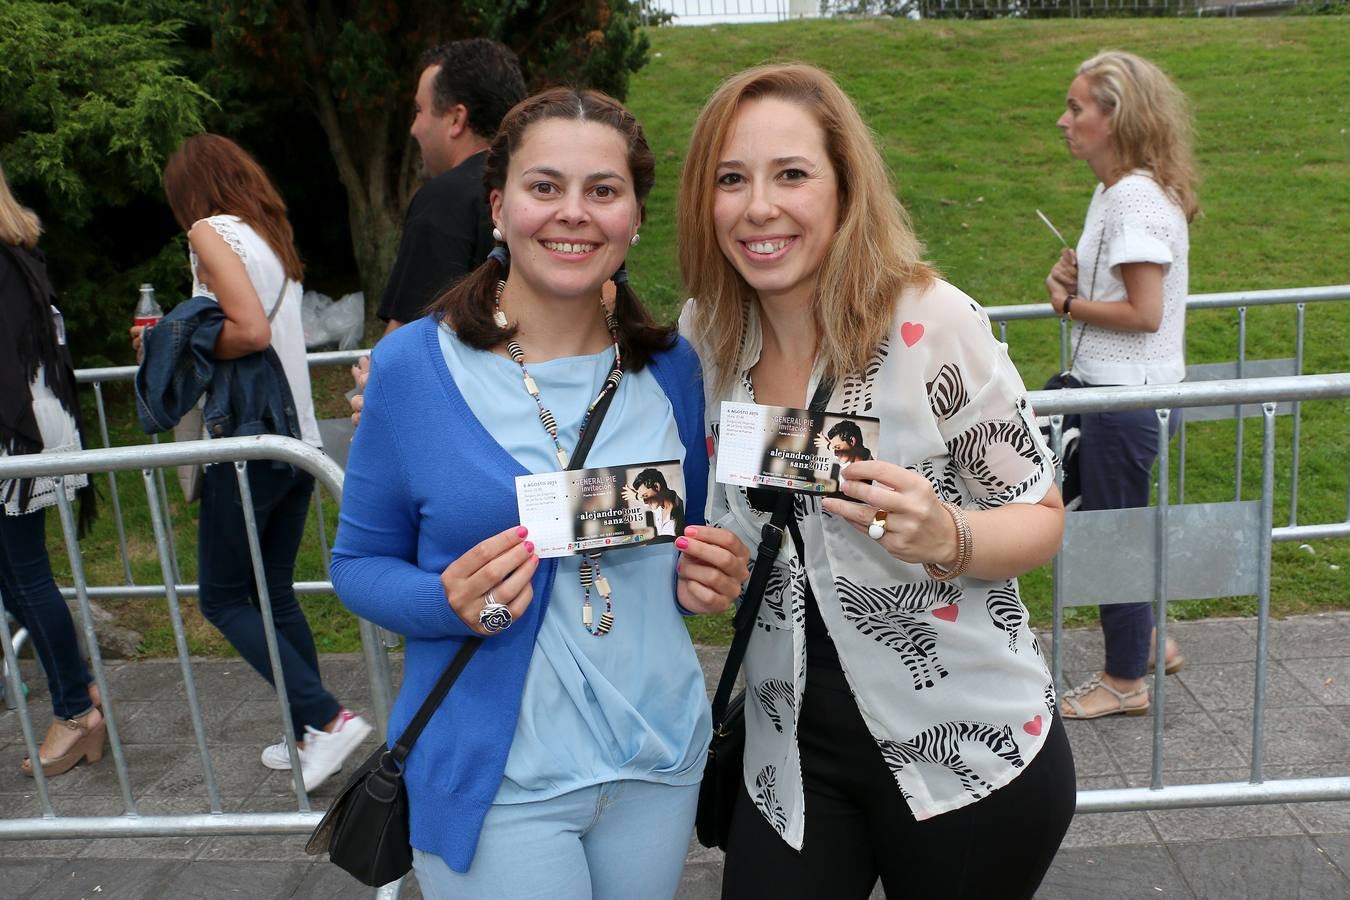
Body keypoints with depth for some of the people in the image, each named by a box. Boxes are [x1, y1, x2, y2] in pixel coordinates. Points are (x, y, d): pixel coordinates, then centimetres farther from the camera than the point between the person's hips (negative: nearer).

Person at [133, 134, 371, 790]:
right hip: (297, 435, 8)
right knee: (275, 594, 16)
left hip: (249, 444, -8)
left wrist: (177, 345, -7)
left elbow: (251, 329, -22)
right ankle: (312, 737, 22)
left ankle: (327, 719, -2)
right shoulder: (272, 234, 16)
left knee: (223, 598, 4)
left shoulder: (212, 231, -8)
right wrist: (172, 339, 18)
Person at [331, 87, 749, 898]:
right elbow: (359, 563, -2)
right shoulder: (414, 365, -10)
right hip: (495, 779, -3)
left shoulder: (670, 365, -1)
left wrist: (708, 579, -10)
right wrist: (449, 603, -21)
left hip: (661, 758, 4)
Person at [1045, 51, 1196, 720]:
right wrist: (1072, 276, 0)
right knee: (1114, 521, 22)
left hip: (1127, 396, -10)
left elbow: (1144, 311, -23)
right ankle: (1148, 641, 40)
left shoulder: (1135, 198, -20)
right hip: (1115, 387, 10)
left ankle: (1126, 682, 21)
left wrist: (1071, 304, -10)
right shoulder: (1116, 190, 10)